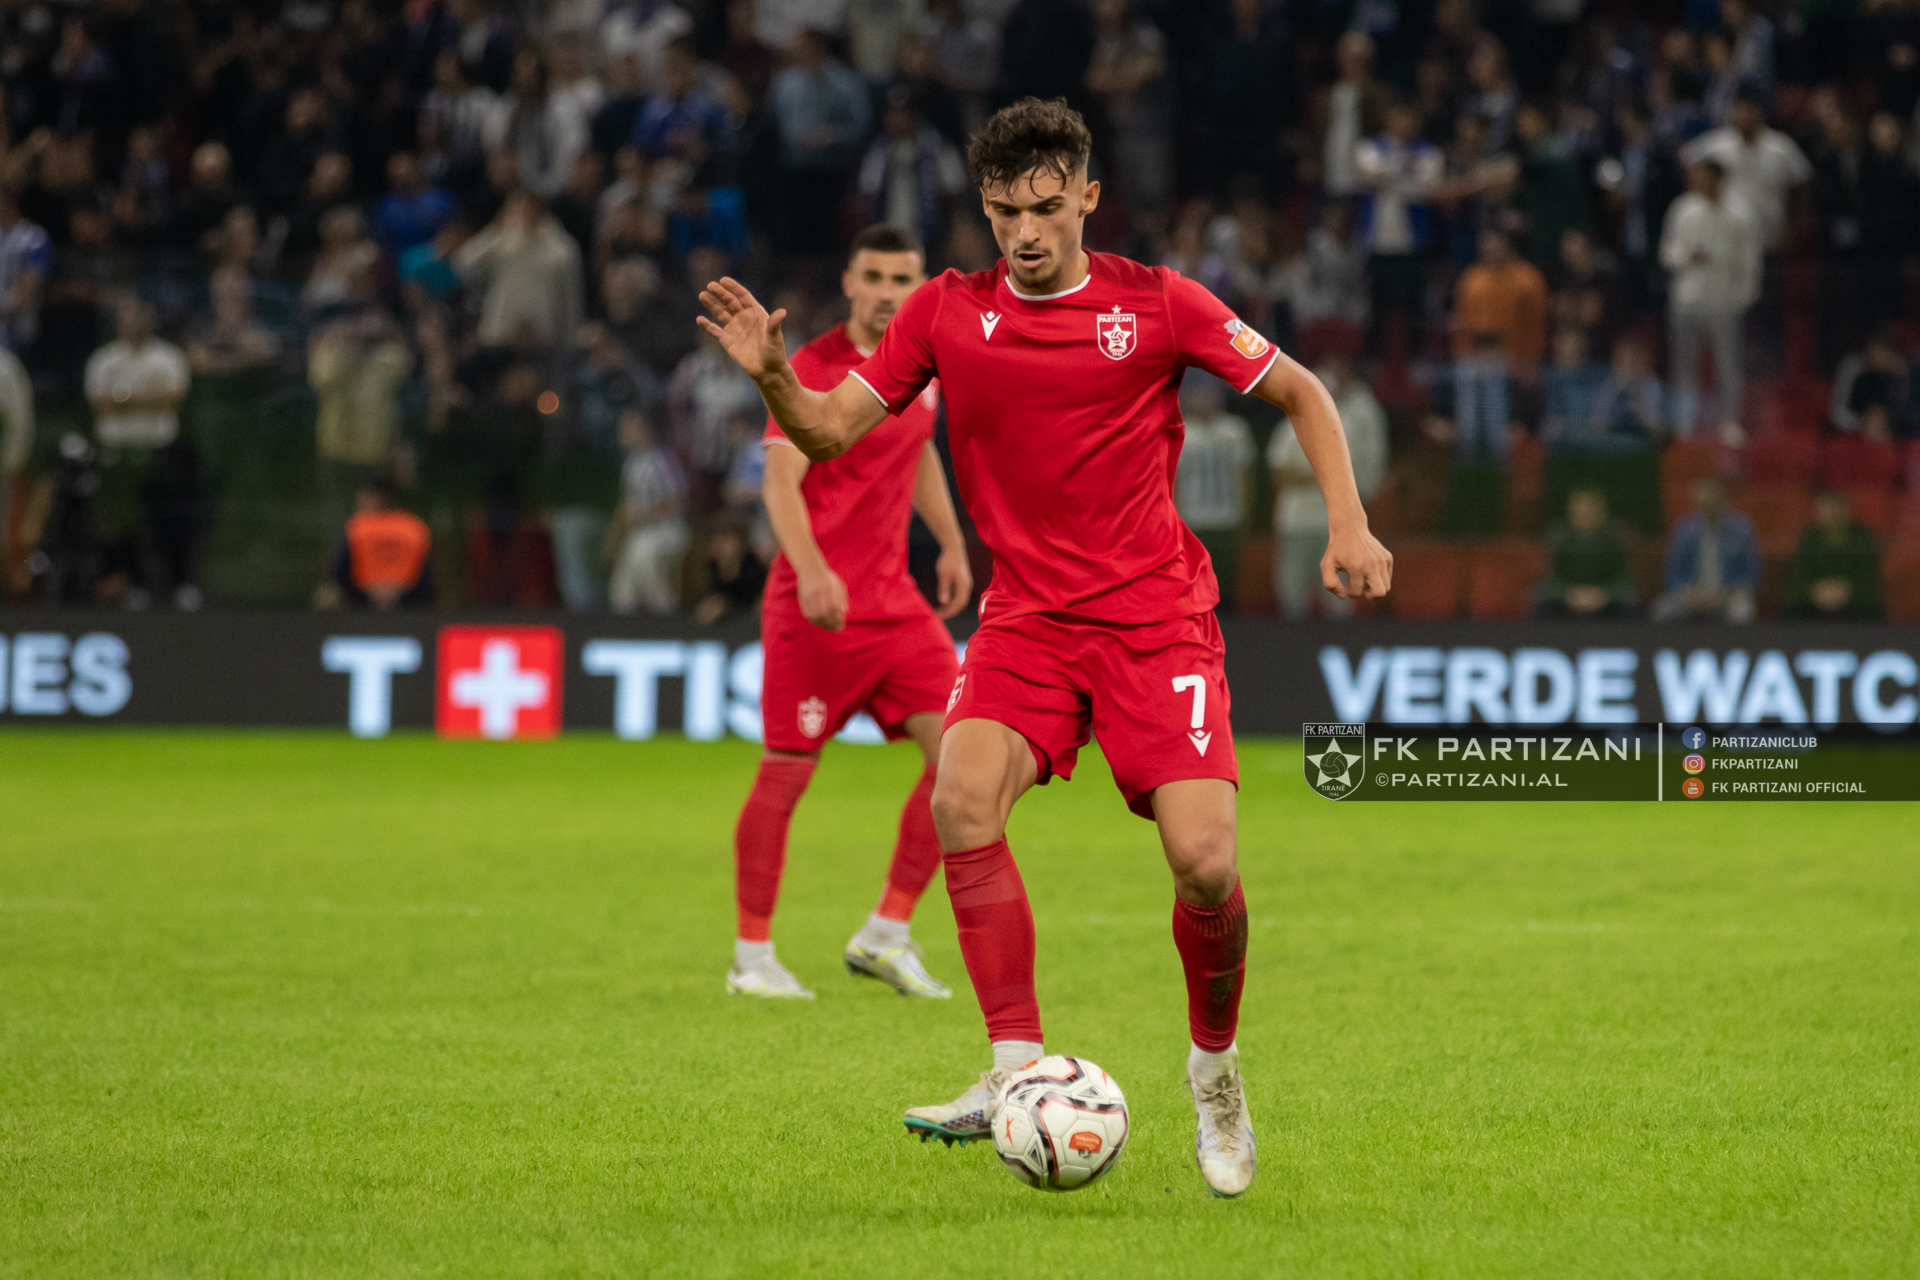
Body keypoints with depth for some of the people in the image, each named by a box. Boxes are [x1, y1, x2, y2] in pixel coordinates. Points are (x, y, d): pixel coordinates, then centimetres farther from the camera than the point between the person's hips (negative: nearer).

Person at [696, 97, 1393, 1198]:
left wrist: (1350, 525, -6)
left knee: (1203, 860, -15)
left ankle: (1215, 1066, 14)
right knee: (963, 798, -26)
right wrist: (774, 376, -17)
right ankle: (1017, 1067, -19)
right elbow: (832, 430, 4)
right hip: (1027, 615, 2)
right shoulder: (946, 313, 3)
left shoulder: (1157, 305, -3)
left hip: (1156, 612, -2)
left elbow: (1300, 393, 5)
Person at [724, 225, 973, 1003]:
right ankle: (752, 957, 10)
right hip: (815, 603, -7)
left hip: (895, 601, 7)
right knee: (785, 775, -3)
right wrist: (811, 569, -39)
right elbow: (781, 477, -25)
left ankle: (885, 937, 7)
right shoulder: (813, 369, -13)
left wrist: (952, 541, 21)